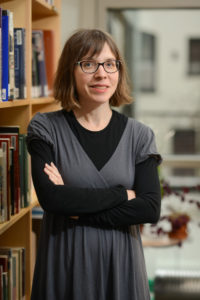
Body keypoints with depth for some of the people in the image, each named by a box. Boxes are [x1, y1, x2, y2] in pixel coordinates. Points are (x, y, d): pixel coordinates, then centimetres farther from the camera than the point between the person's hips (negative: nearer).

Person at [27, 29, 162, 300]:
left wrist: (76, 209, -15)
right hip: (63, 266, -1)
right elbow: (50, 198, -17)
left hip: (121, 266, 1)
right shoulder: (45, 128, -4)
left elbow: (151, 209, -10)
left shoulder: (139, 135, 0)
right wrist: (121, 194, -13)